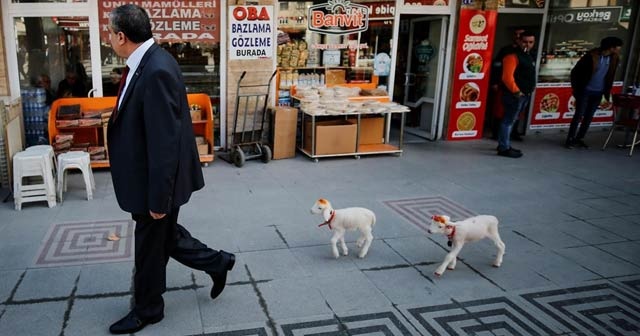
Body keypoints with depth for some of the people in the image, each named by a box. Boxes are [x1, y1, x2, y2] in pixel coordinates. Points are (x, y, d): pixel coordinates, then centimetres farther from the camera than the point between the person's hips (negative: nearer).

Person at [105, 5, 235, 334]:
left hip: (155, 181, -9)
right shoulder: (145, 63, 3)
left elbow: (164, 143, -27)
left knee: (150, 247, 11)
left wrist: (159, 198, -22)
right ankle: (217, 262, 40)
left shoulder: (157, 72, -27)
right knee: (163, 236, 24)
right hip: (146, 175, 9)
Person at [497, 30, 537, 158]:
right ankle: (504, 148, -1)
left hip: (525, 94, 10)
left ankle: (505, 145, 25)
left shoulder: (530, 57, 17)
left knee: (510, 120, 16)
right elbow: (507, 77, -23)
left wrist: (531, 88, 17)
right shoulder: (513, 56, -14)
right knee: (509, 120, -6)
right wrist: (516, 91, -21)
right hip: (514, 94, -10)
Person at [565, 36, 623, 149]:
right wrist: (576, 89, -7)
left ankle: (580, 139, 19)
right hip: (585, 91, -5)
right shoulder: (591, 56, -15)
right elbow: (575, 72, -8)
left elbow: (610, 76, 12)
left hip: (598, 93, 5)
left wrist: (607, 92, 8)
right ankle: (570, 139, 8)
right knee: (579, 115, -2)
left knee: (589, 117, 9)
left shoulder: (614, 58, 0)